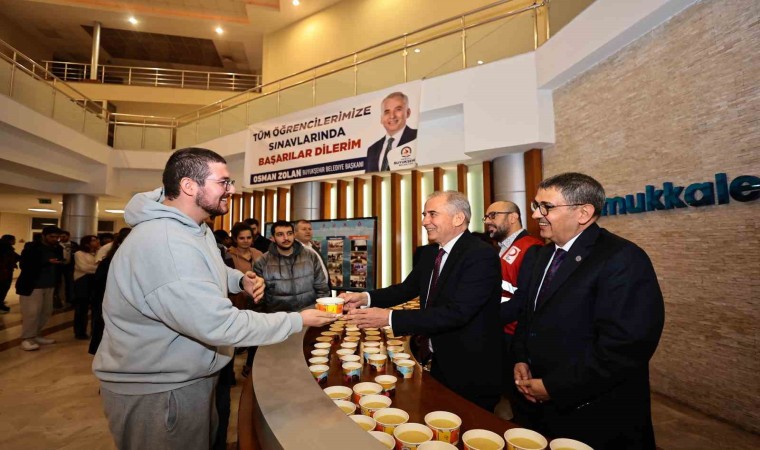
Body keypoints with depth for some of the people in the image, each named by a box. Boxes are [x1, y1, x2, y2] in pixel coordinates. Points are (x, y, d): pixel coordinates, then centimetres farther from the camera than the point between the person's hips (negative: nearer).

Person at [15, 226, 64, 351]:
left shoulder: (57, 248, 7)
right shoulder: (31, 247, -8)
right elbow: (23, 265, -16)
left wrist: (60, 263, -10)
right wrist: (47, 262, -24)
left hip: (49, 285, 6)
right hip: (32, 285, -6)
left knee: (46, 312, 9)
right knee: (31, 312, -5)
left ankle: (35, 335, 24)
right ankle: (26, 339, 7)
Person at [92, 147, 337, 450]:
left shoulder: (193, 227, 3)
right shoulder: (165, 243, -33)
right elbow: (221, 326, -35)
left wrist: (241, 280, -1)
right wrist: (298, 320, -25)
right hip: (156, 390, -9)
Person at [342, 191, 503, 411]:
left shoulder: (482, 255, -24)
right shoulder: (429, 253, 2)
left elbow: (456, 312, -31)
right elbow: (407, 288, 7)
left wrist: (389, 318, -33)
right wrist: (365, 298, -10)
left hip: (471, 372, -7)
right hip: (438, 362, 7)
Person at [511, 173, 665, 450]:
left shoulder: (623, 260, -20)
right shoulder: (542, 256, 6)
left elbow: (625, 346, -26)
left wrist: (553, 387, -20)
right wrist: (521, 360, -1)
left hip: (597, 420, -7)